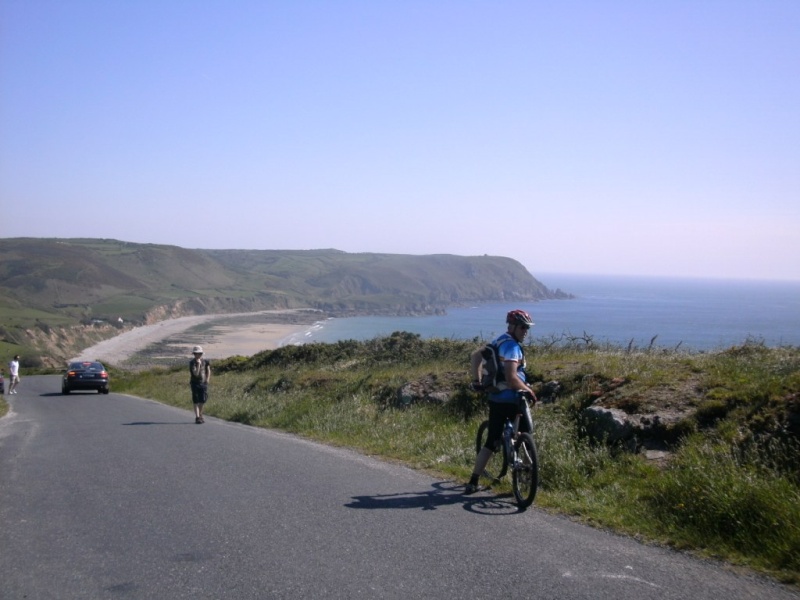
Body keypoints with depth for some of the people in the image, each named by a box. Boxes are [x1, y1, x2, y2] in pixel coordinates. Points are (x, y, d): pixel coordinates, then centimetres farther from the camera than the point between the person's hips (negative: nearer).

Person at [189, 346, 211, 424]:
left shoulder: (205, 361, 3)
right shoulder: (192, 363, -10)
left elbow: (208, 371, 16)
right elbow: (196, 374, -20)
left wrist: (207, 380, 8)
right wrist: (198, 364, -27)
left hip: (203, 383, 4)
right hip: (195, 383, -4)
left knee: (203, 400, 4)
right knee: (196, 401, -5)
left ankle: (200, 415, 22)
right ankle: (197, 417, -6)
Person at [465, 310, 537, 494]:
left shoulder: (498, 342, 14)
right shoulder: (512, 345, -15)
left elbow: (476, 356, 25)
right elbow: (511, 377, -25)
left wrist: (476, 380, 27)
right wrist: (528, 390, -12)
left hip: (495, 398, 9)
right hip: (511, 399, -9)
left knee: (491, 442, 11)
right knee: (526, 436, 9)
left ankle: (473, 482, 9)